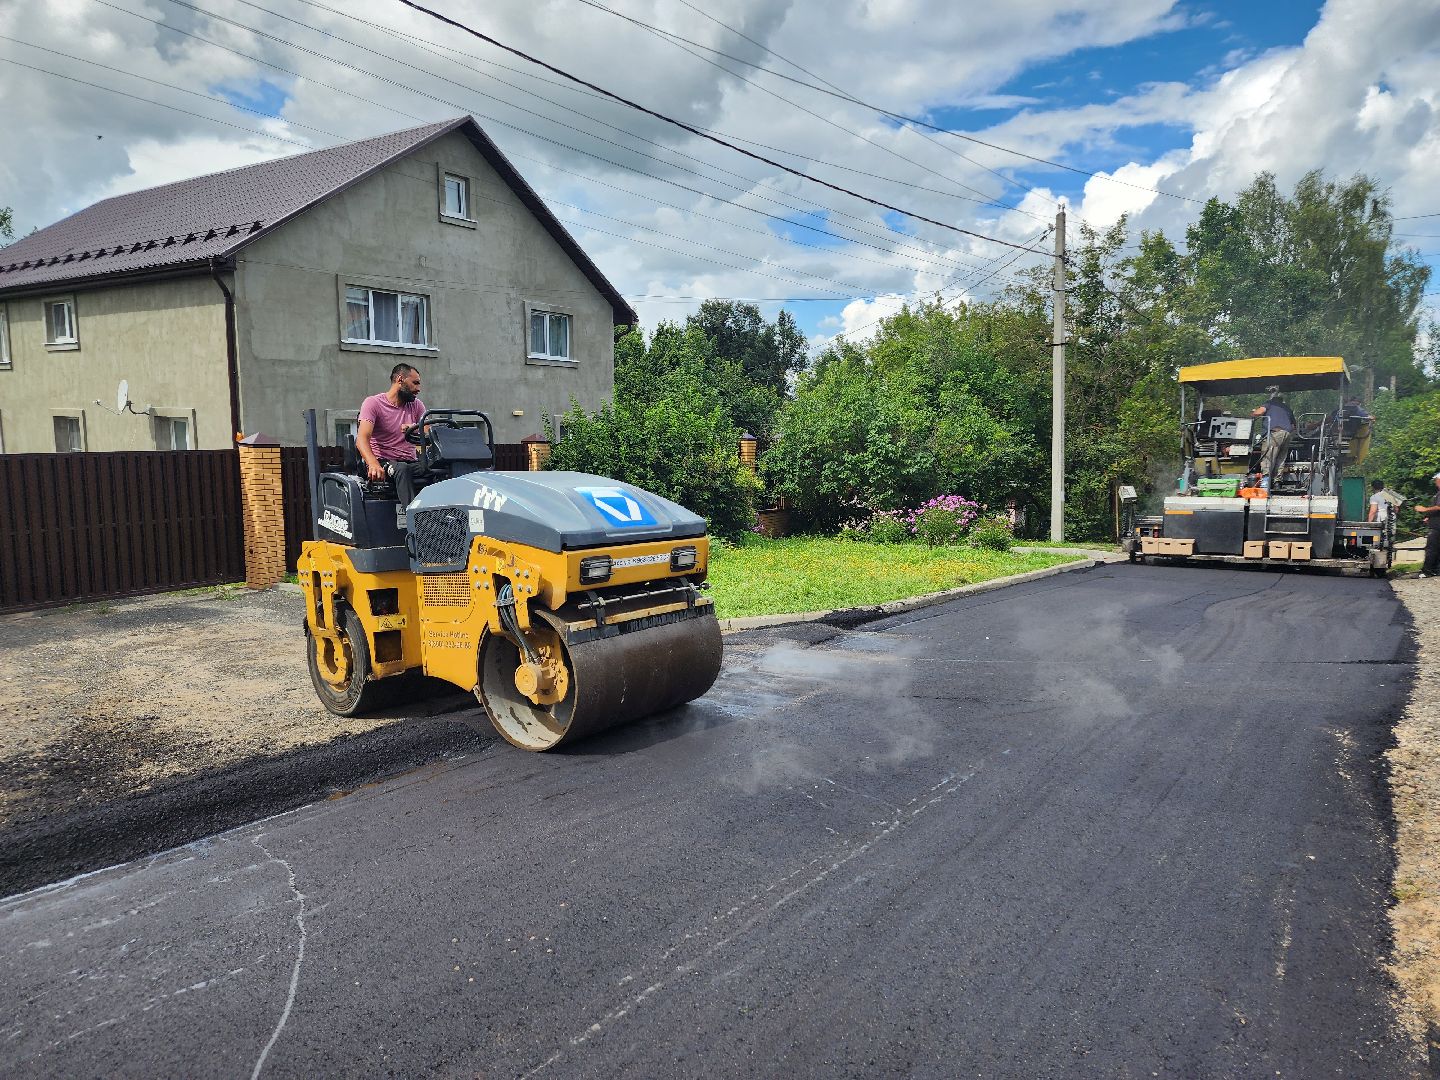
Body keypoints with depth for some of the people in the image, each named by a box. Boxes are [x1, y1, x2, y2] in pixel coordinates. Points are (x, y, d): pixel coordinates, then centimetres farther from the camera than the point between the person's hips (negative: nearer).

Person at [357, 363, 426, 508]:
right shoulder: (373, 403, -1)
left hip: (410, 462, 4)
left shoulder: (417, 405, 15)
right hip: (382, 461, -4)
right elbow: (362, 439, -16)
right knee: (402, 469, -38)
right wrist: (373, 464, -37)